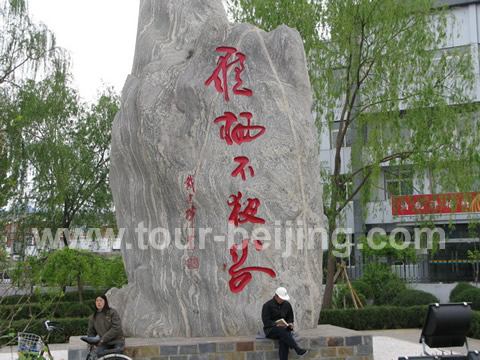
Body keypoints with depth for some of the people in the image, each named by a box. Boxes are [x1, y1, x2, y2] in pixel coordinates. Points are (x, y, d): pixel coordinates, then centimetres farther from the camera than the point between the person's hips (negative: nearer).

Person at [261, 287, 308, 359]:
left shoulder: (287, 304, 9)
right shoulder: (267, 305, -6)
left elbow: (290, 317, 19)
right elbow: (266, 321, -11)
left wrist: (290, 323, -4)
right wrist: (277, 324, -25)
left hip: (283, 328, 4)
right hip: (270, 329, -4)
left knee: (284, 339, -33)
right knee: (282, 330, -37)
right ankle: (297, 349, -40)